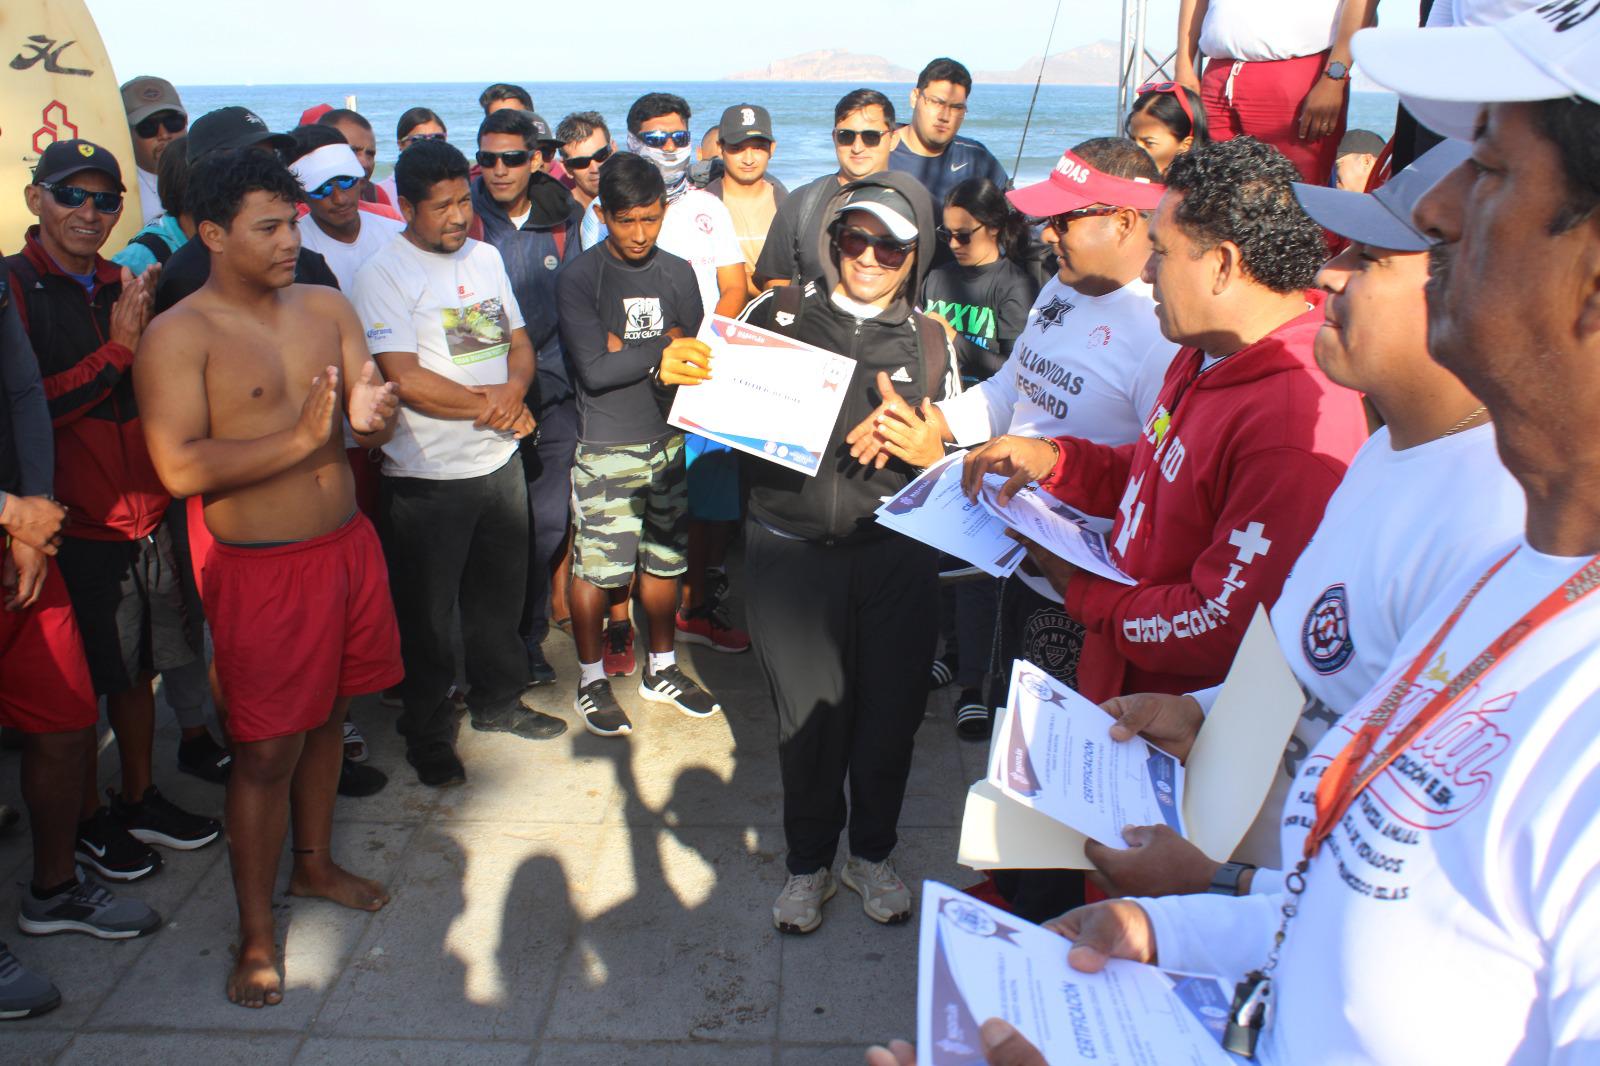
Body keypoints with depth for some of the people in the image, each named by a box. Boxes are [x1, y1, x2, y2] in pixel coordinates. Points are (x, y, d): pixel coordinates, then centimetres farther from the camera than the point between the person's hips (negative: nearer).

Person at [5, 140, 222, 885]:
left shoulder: (123, 288, 9)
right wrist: (116, 350, -20)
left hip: (143, 516, 6)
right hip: (70, 524, -6)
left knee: (137, 669, 17)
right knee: (76, 686, 7)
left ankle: (140, 800, 33)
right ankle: (88, 821, 25)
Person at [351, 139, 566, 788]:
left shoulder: (486, 257, 9)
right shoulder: (383, 275, -12)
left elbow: (519, 341, 13)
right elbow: (406, 380, -20)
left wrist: (514, 386, -10)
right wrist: (492, 404, -13)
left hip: (499, 461, 6)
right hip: (427, 474, -6)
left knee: (499, 594, 19)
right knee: (426, 613, 7)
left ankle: (498, 702, 39)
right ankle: (429, 733, 25)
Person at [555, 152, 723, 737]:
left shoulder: (677, 273, 6)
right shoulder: (579, 277, -8)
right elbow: (594, 369, -18)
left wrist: (629, 351, -13)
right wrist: (660, 347, -15)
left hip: (667, 439, 5)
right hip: (604, 447, -4)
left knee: (665, 557, 13)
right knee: (597, 566, 1)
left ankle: (661, 668, 30)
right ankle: (591, 680, 19)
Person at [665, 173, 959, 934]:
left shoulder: (929, 341, 6)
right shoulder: (781, 314, 2)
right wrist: (677, 374, -12)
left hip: (896, 553, 2)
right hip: (792, 551, -1)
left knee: (890, 712, 9)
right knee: (808, 717, 5)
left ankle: (873, 854, 35)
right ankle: (808, 864, 30)